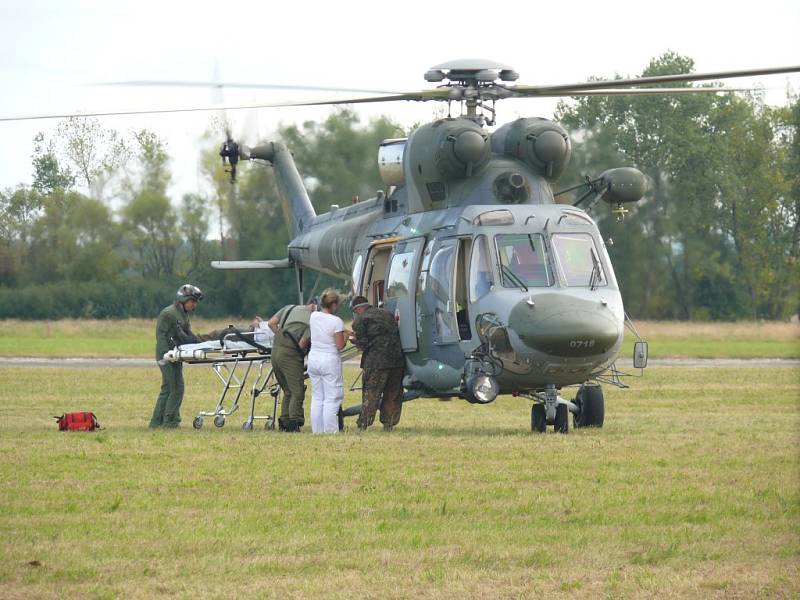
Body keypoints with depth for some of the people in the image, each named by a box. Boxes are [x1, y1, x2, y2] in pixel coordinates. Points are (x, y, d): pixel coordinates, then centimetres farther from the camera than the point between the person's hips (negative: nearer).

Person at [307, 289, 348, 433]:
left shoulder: (313, 316, 3)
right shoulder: (336, 321, -14)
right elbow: (340, 345, -12)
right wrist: (346, 335, 6)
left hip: (313, 358, 6)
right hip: (330, 360, -6)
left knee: (317, 397, 13)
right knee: (331, 399, -1)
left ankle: (317, 430, 13)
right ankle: (330, 431, -3)